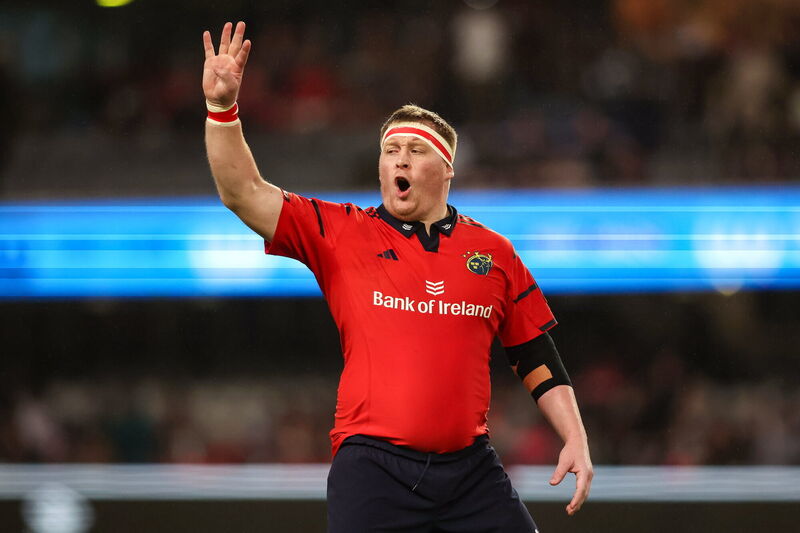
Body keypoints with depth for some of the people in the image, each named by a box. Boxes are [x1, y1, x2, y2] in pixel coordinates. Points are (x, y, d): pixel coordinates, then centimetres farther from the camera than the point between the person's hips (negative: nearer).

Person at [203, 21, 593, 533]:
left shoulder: (494, 253, 12)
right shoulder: (341, 233, 7)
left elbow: (537, 359, 16)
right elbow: (244, 193, -1)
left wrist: (575, 440, 7)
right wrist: (222, 108, -13)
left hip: (471, 471, 2)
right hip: (372, 467, -2)